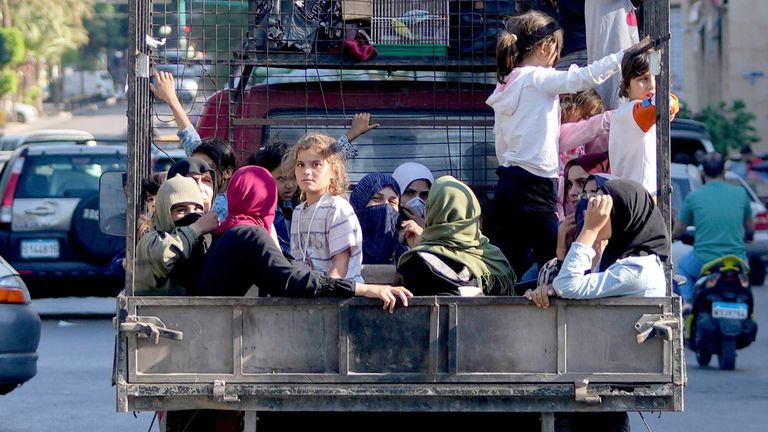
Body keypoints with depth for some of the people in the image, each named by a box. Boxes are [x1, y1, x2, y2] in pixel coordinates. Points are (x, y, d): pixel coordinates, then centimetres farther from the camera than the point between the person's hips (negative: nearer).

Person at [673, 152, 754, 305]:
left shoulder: (694, 196, -2)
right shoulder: (740, 193, 2)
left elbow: (677, 232, 10)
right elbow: (750, 229, 17)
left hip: (703, 263, -1)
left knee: (682, 266, 32)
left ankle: (686, 302, 12)